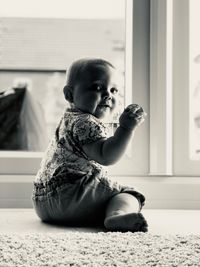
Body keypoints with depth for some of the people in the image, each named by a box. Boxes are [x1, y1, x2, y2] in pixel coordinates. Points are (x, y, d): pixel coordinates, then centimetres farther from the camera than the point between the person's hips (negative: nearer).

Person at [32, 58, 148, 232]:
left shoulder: (70, 119, 21)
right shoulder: (84, 122, -14)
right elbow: (105, 156, -28)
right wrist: (126, 128, -35)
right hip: (66, 196, -10)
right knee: (127, 194, -16)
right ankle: (117, 215, -40)